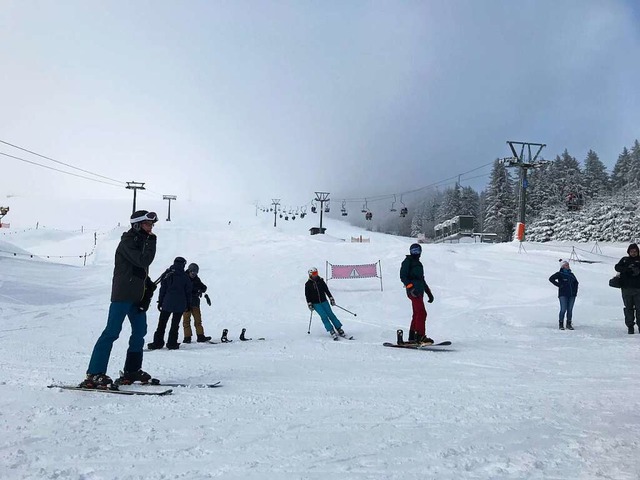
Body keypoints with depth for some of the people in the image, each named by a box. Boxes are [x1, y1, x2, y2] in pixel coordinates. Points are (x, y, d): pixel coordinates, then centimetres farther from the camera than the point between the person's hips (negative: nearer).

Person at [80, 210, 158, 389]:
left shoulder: (142, 242, 17)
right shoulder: (127, 242, -10)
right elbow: (143, 261, -22)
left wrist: (147, 287, 9)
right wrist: (151, 242, -13)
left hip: (137, 295, 9)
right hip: (123, 294, -9)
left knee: (140, 331, 11)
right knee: (112, 331, -11)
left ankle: (132, 370, 20)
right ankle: (94, 374, -9)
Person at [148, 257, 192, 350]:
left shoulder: (167, 274, 0)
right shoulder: (185, 276, 0)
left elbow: (162, 289, 1)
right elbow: (188, 292, 2)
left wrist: (160, 302, 6)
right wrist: (188, 304, 10)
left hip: (167, 303, 0)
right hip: (180, 304, 0)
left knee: (162, 324, 7)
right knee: (175, 324, 5)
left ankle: (157, 342, 4)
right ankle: (172, 343, 3)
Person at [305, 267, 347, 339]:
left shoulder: (321, 281, 4)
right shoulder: (308, 284, -2)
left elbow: (326, 290, 10)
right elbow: (307, 295, 1)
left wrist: (331, 298, 7)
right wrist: (309, 304, -5)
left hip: (324, 301, 2)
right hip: (316, 304, -2)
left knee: (330, 314, -5)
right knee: (324, 316, -13)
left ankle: (339, 329, -1)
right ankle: (331, 331, -11)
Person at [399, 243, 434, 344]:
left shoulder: (418, 263, 25)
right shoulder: (407, 261, 0)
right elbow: (403, 277, -10)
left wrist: (429, 293, 27)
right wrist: (410, 286, -25)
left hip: (419, 291, 9)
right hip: (413, 291, -9)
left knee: (417, 314, 9)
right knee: (422, 313, -17)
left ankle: (412, 338, 13)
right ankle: (420, 336, -19)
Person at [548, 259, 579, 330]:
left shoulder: (571, 274, 14)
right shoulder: (559, 274, -1)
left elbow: (576, 282, 26)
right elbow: (551, 279, -10)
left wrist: (575, 291, 14)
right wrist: (559, 285, -11)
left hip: (572, 295, 5)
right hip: (563, 295, -5)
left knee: (570, 310, 5)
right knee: (563, 309, -9)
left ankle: (569, 324, 14)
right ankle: (561, 324, 1)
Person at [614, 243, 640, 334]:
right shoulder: (624, 260, 12)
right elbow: (617, 267, -2)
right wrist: (627, 269, -16)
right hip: (626, 288, 1)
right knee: (628, 308, 4)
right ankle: (630, 326, 11)